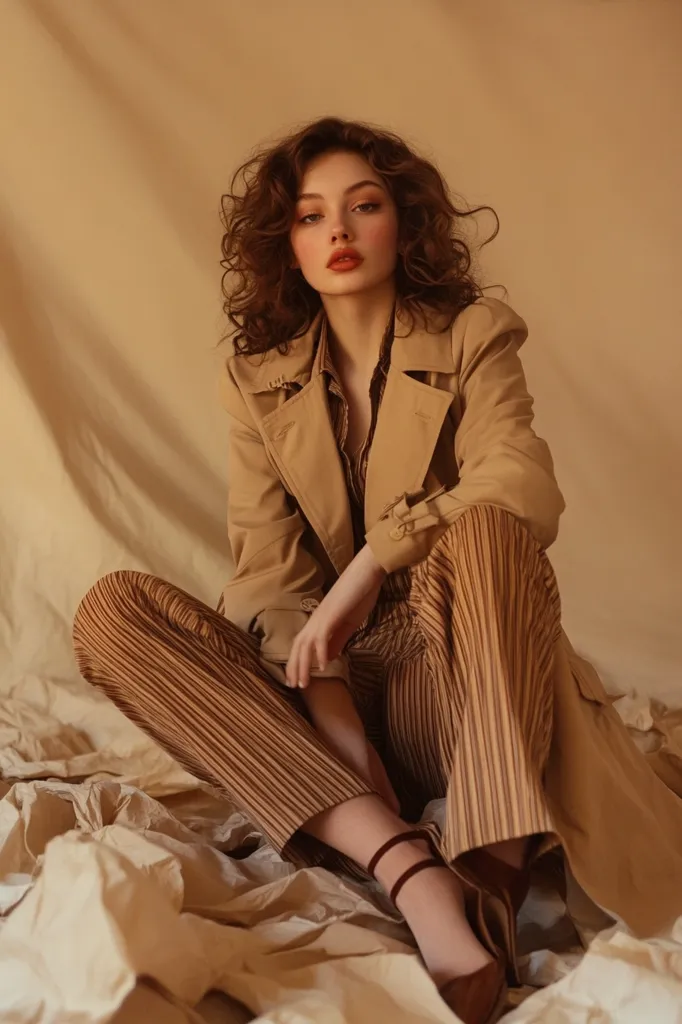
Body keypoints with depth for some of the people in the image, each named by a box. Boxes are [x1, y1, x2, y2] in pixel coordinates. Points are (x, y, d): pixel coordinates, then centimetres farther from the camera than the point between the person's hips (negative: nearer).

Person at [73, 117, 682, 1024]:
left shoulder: (471, 339, 1)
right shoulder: (258, 378, 6)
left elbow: (526, 487, -19)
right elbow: (268, 567, -5)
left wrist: (370, 564, -26)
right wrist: (337, 726, -20)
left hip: (449, 675, -2)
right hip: (319, 687, 3)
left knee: (483, 530, -31)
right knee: (111, 612, -21)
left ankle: (492, 879, -40)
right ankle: (407, 865, -35)